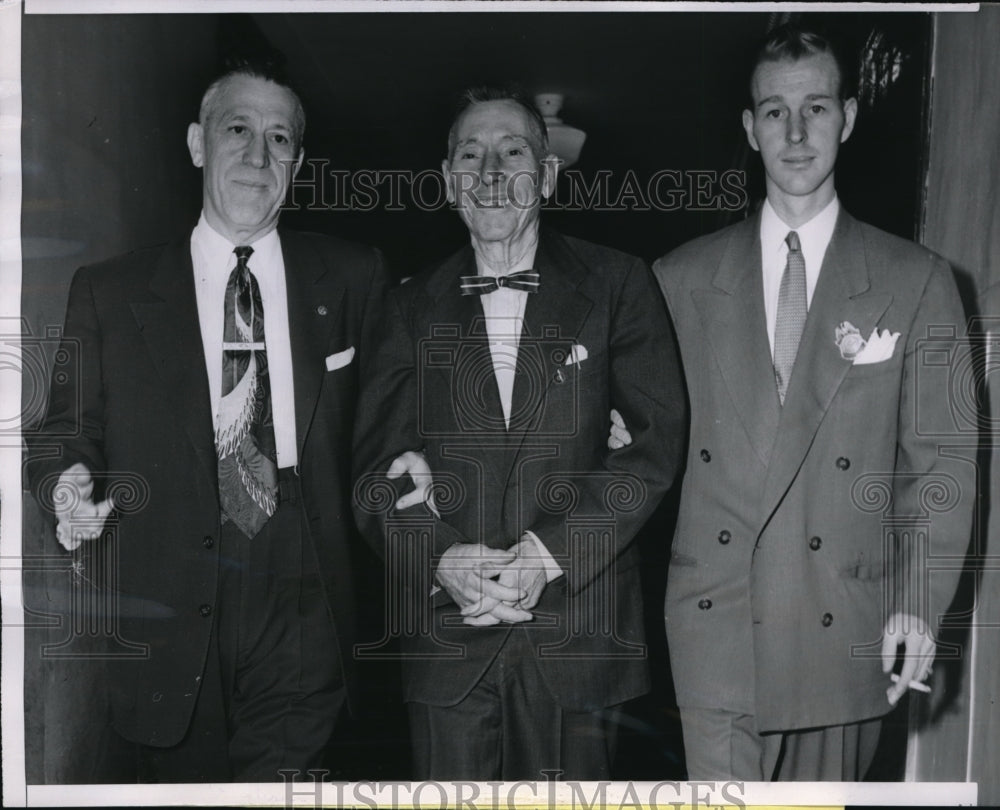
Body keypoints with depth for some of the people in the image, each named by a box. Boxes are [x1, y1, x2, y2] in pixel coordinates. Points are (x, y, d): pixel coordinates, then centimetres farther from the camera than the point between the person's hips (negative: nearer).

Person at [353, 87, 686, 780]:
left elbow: (656, 438, -4)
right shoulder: (414, 307, 9)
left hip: (578, 630, -1)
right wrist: (438, 556, -13)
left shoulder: (617, 285, 3)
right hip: (445, 635, 2)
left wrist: (550, 551, -14)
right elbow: (376, 463, 5)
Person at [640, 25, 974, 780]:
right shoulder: (681, 279, 5)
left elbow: (939, 462, 2)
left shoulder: (916, 281, 2)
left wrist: (918, 603, -4)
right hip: (715, 630, 0)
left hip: (844, 636, 0)